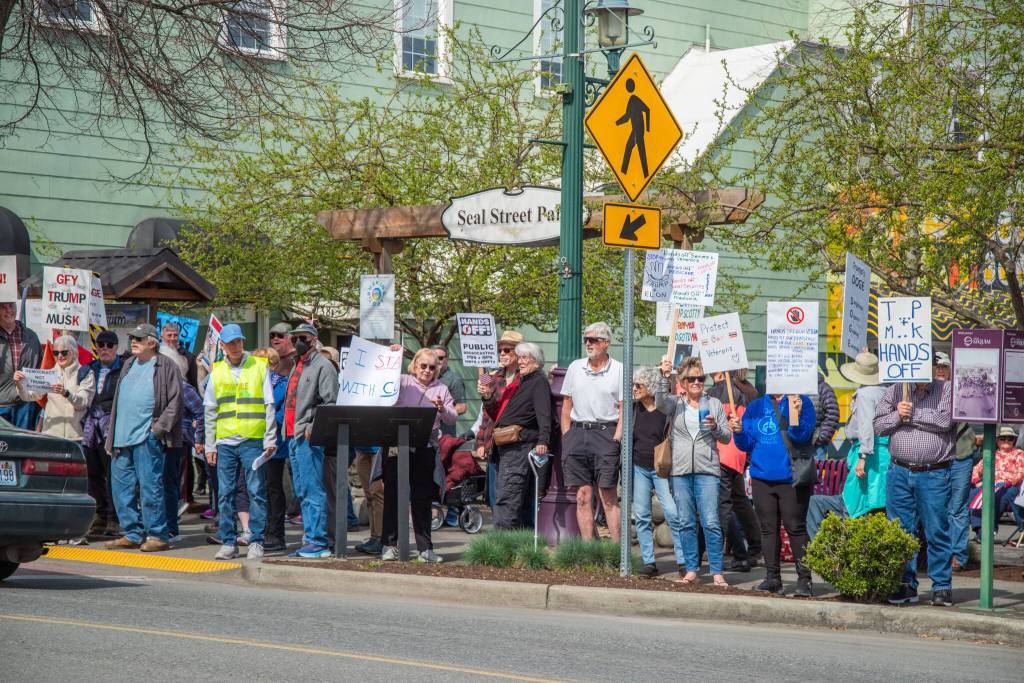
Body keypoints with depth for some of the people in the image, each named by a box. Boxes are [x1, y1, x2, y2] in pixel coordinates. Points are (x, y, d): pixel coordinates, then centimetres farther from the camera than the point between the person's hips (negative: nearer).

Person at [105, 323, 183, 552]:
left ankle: (157, 535, 0)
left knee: (150, 486, -6)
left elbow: (175, 402, -7)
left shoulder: (166, 367, -4)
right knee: (121, 487, 8)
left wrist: (159, 427, -14)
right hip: (122, 437, 8)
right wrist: (111, 439, 18)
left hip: (147, 438, -8)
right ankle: (132, 534, 16)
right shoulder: (129, 365, 19)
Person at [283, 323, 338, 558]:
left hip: (310, 437, -9)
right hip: (294, 436, 9)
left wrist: (312, 427, -21)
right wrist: (289, 431, 17)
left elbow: (330, 403, -14)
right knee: (302, 492, 11)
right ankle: (309, 537, 16)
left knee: (313, 490, -11)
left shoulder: (322, 366, -6)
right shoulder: (297, 366, 22)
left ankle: (318, 542, -11)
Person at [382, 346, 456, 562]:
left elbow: (453, 419, 8)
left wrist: (442, 409, -13)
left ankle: (424, 548, 11)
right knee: (393, 494, -3)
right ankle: (390, 545, 2)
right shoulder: (402, 382, 7)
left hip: (425, 449, 2)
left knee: (423, 498, 6)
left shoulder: (441, 389, 14)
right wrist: (391, 356, -11)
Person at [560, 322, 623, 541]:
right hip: (577, 433, 4)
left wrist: (616, 439, -11)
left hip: (605, 432, -4)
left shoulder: (619, 370, 2)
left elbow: (624, 409, -1)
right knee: (583, 496, 3)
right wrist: (567, 439, 7)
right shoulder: (575, 367, 12)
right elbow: (566, 406, 15)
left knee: (609, 496, -5)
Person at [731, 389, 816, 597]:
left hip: (791, 478, -5)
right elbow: (746, 444, 12)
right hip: (762, 477, 5)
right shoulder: (755, 407, 13)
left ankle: (804, 579, -2)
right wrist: (738, 432, -8)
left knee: (796, 527, -6)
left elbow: (802, 437, -12)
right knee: (768, 528, 7)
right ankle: (772, 578, 14)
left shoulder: (801, 402, -1)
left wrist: (796, 415, -28)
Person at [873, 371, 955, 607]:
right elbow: (878, 425, 9)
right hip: (899, 472, 3)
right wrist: (897, 415, -9)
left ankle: (942, 586, 6)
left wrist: (912, 413, -7)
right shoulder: (895, 391, 12)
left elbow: (944, 421, -13)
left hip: (933, 474, -3)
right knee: (901, 531, 5)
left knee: (937, 531, -2)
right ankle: (906, 584, 13)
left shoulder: (946, 390, 2)